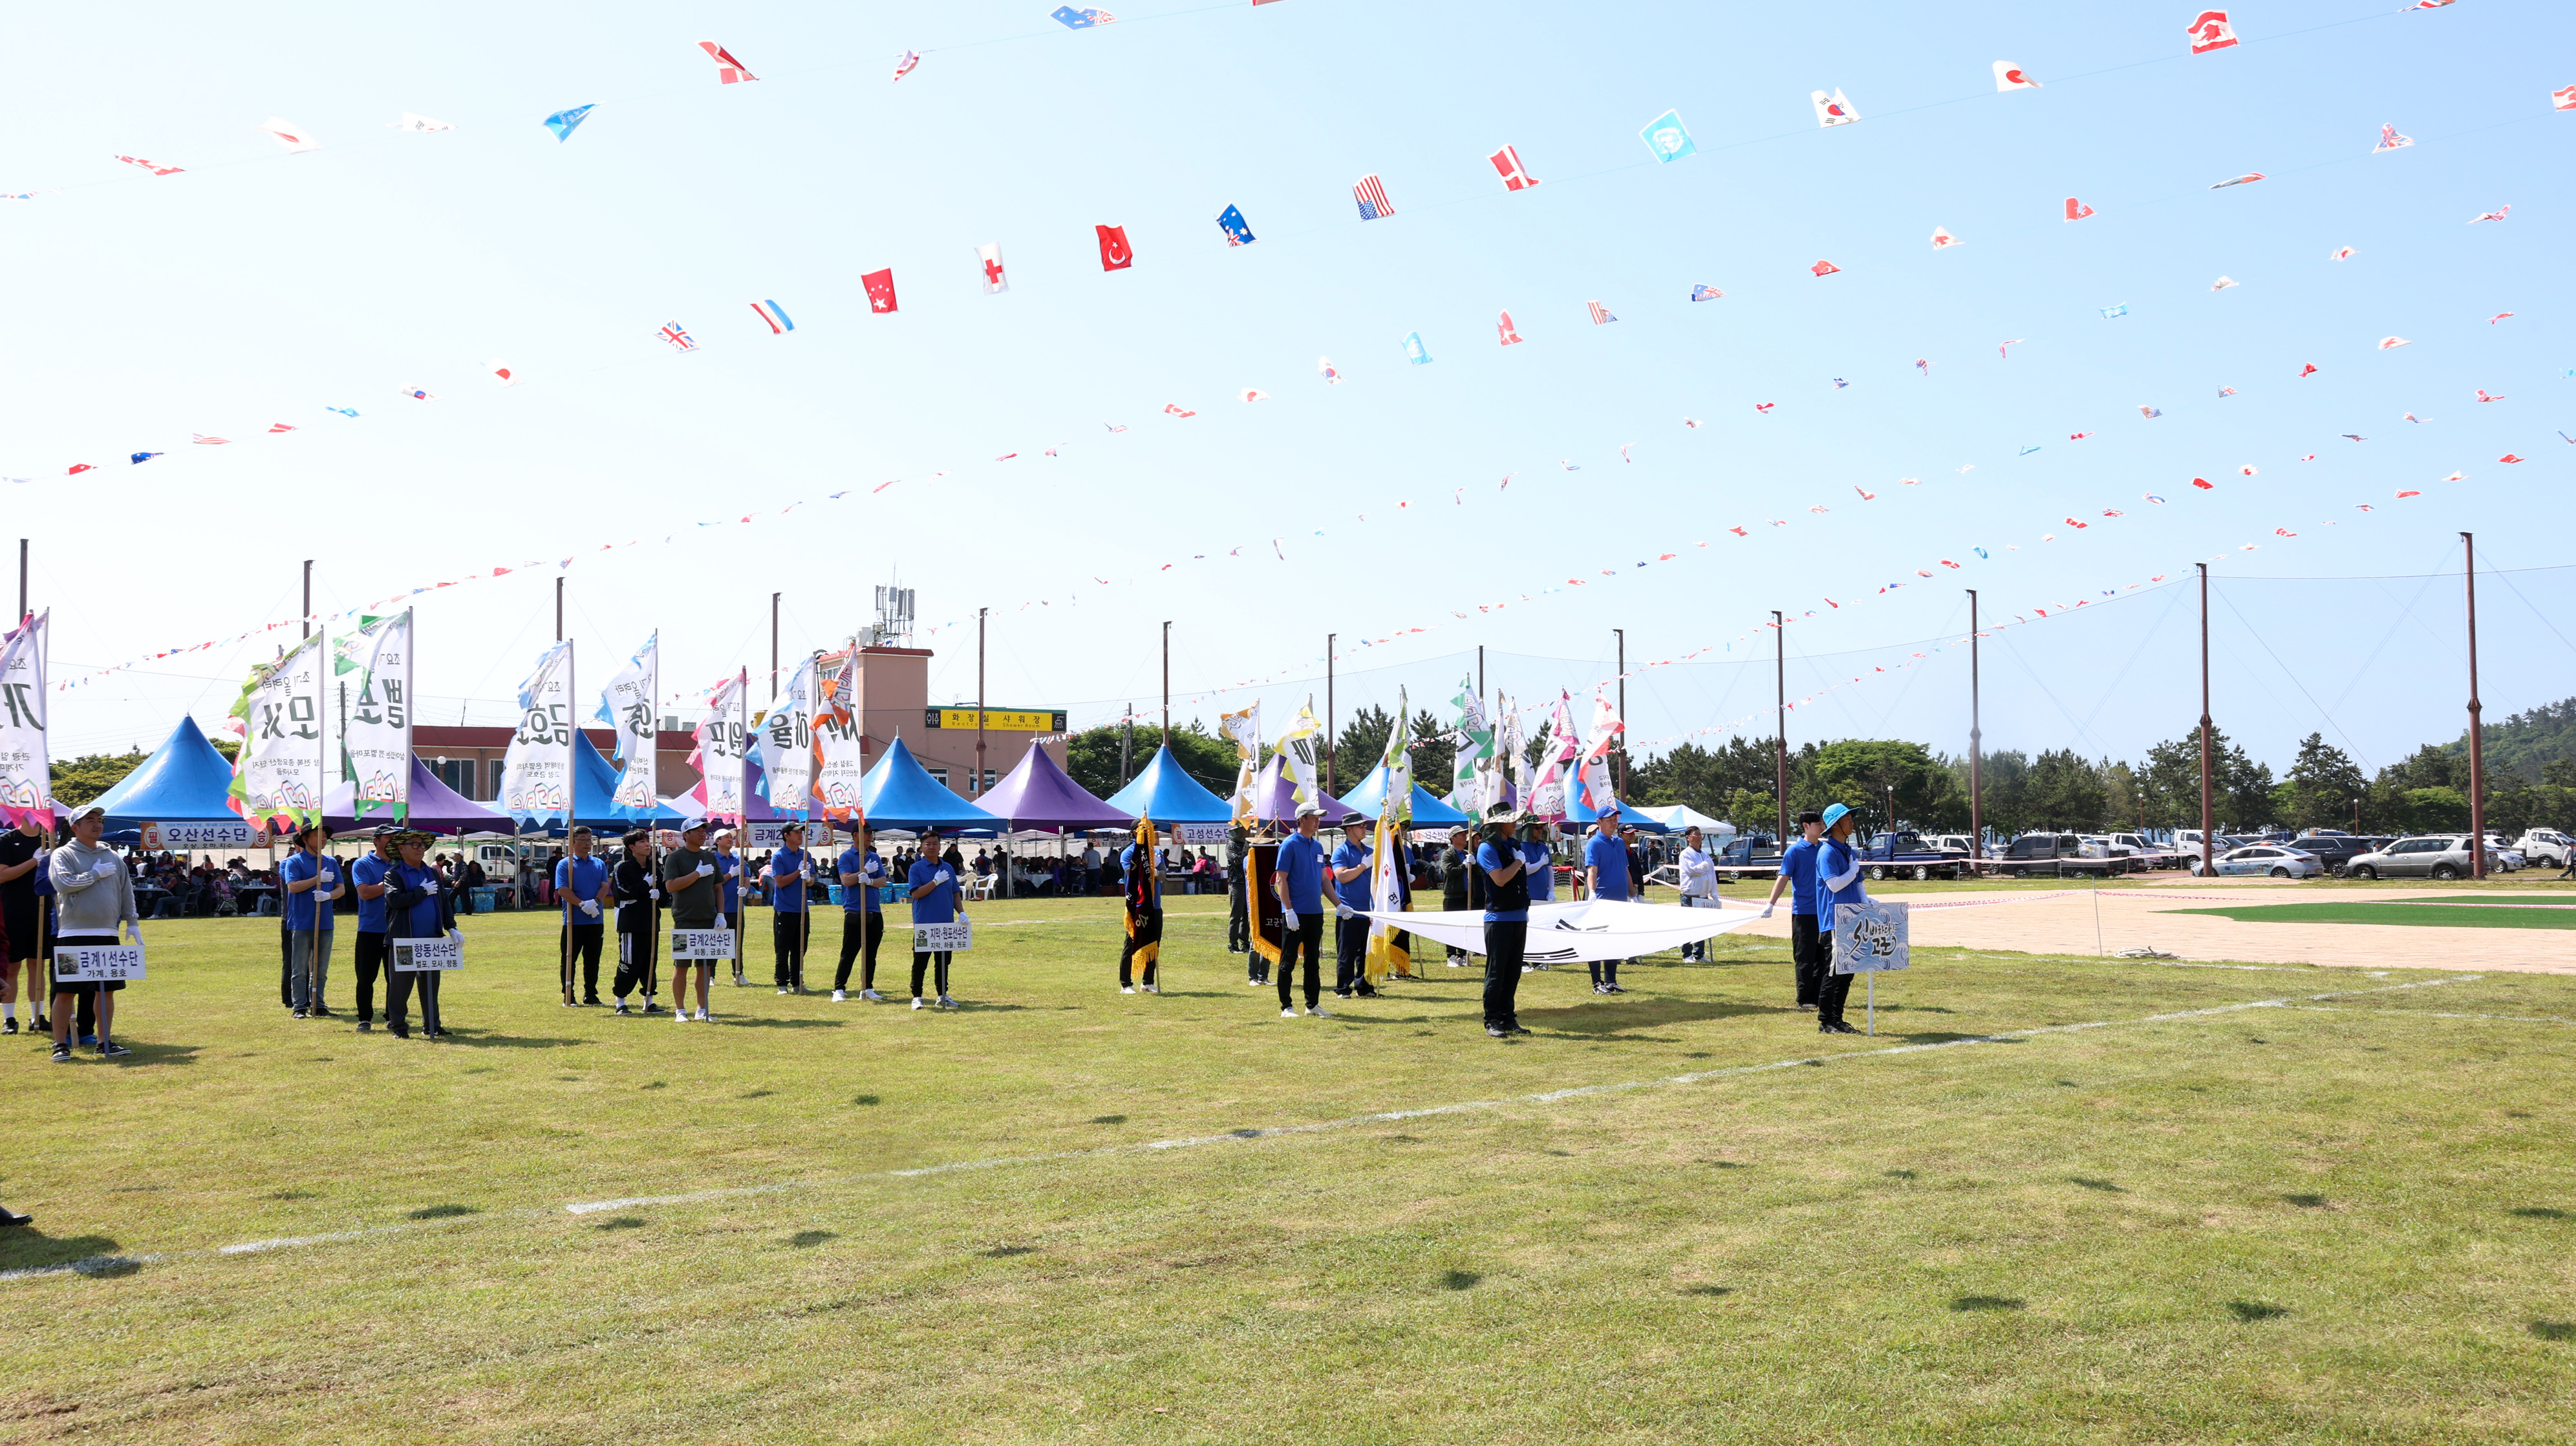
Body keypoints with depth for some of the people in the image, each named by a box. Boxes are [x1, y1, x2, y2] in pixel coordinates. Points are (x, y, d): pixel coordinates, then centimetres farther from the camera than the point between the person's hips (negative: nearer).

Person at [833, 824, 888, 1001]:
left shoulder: (875, 857, 14)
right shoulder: (847, 856, -2)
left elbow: (883, 881, 5)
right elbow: (846, 880, -14)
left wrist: (870, 881, -15)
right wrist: (866, 870, -10)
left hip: (875, 913, 6)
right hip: (854, 912, -6)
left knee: (871, 954, 9)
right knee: (848, 954, -4)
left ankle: (867, 988, 16)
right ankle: (839, 989, 1)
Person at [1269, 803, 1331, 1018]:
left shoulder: (1318, 846, 12)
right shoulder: (1289, 845, -9)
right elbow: (1281, 880, -12)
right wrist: (1289, 911, -19)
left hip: (1315, 913, 7)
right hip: (1295, 913, -7)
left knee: (1314, 960, 13)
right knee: (1288, 961, 0)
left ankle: (1313, 1005, 20)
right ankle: (1286, 1007, 5)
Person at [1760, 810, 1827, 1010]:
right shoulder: (1795, 851, -7)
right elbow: (1783, 878, -11)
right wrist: (1771, 903, -21)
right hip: (1803, 911, -5)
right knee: (1804, 957, 0)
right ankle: (1805, 999, 6)